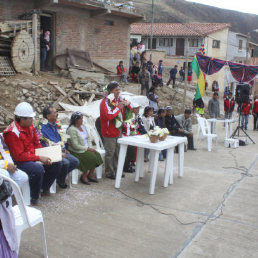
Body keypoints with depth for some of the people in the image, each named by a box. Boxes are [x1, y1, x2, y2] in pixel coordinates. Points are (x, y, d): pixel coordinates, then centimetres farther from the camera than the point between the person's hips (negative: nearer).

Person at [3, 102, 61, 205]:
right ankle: (34, 197, -14)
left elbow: (37, 144, 14)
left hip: (33, 156, 9)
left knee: (57, 164, 0)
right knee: (38, 169, -35)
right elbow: (19, 156, -25)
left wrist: (45, 155, -3)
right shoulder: (13, 133, -22)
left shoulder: (30, 126, 4)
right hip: (19, 162, -9)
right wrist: (39, 158, -25)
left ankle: (45, 188, 16)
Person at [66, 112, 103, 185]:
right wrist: (87, 149, -15)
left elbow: (88, 138, 14)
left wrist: (90, 147, -4)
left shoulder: (82, 126, 10)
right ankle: (84, 176, -6)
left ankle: (90, 175, -1)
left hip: (86, 148, 8)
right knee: (91, 157, -25)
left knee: (97, 155, -14)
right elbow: (75, 146, -20)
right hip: (76, 151, -8)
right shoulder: (72, 130, -16)